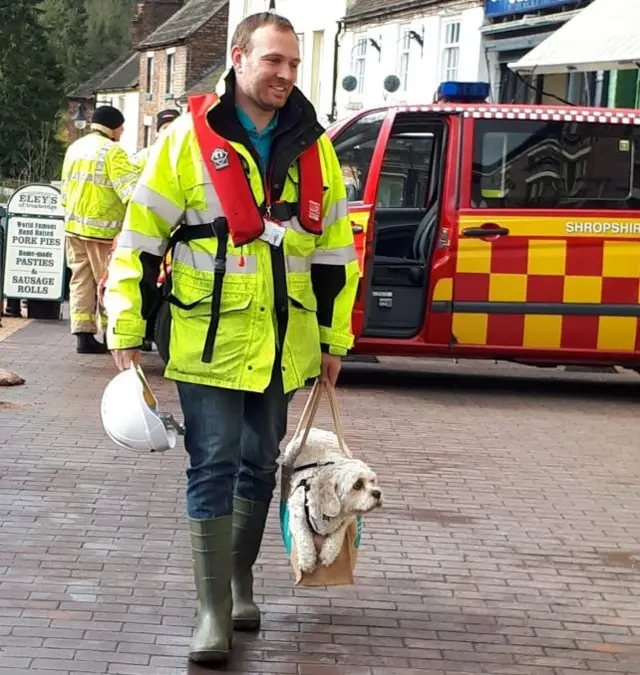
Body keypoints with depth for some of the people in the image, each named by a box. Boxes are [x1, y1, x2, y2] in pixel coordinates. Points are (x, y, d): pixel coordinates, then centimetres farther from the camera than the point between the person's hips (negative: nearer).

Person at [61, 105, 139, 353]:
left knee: (81, 280, 7)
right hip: (102, 228, -7)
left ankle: (84, 334, 2)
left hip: (74, 224, 7)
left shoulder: (75, 147, 14)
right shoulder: (112, 151, -11)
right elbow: (131, 188, -21)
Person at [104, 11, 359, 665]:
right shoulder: (188, 138, -7)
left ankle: (240, 582, 32)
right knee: (213, 469, -5)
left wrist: (334, 338, 13)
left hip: (282, 346, 4)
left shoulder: (312, 146, 5)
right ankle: (214, 612, -1)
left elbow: (335, 249, 13)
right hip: (208, 342, -4)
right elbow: (140, 238, -4)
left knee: (260, 465, 14)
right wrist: (127, 332, -6)